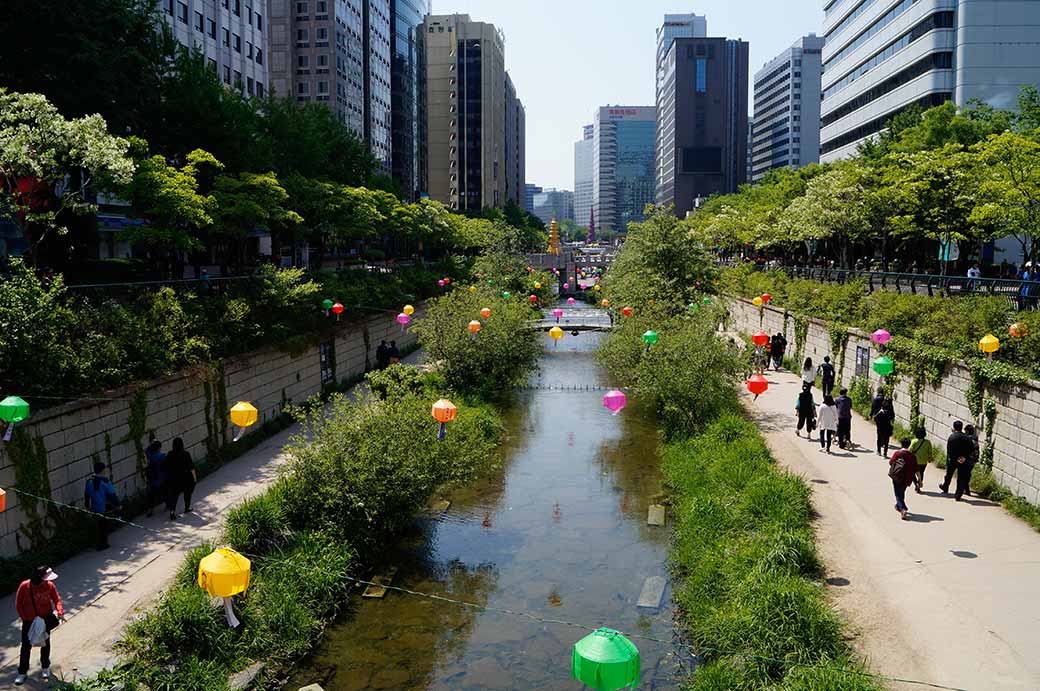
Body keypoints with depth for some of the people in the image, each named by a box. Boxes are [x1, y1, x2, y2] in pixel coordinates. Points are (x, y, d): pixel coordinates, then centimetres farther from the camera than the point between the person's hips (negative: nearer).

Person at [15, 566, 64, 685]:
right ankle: (22, 672, 22)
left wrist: (60, 611, -26)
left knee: (45, 644, 16)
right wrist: (25, 618, -14)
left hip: (45, 619, 1)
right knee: (26, 646, 7)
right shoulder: (24, 586, -21)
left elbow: (57, 599, -8)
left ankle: (45, 667, 35)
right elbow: (18, 604, -10)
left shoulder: (49, 586, -17)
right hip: (29, 621, -1)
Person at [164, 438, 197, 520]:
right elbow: (191, 467, -12)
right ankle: (187, 508, 32)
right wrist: (194, 477, 0)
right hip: (186, 478, -2)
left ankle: (172, 511, -9)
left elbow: (167, 467, 0)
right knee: (187, 493, 19)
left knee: (174, 494, 7)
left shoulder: (170, 455, -8)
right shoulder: (186, 454, -16)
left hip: (173, 479, 2)